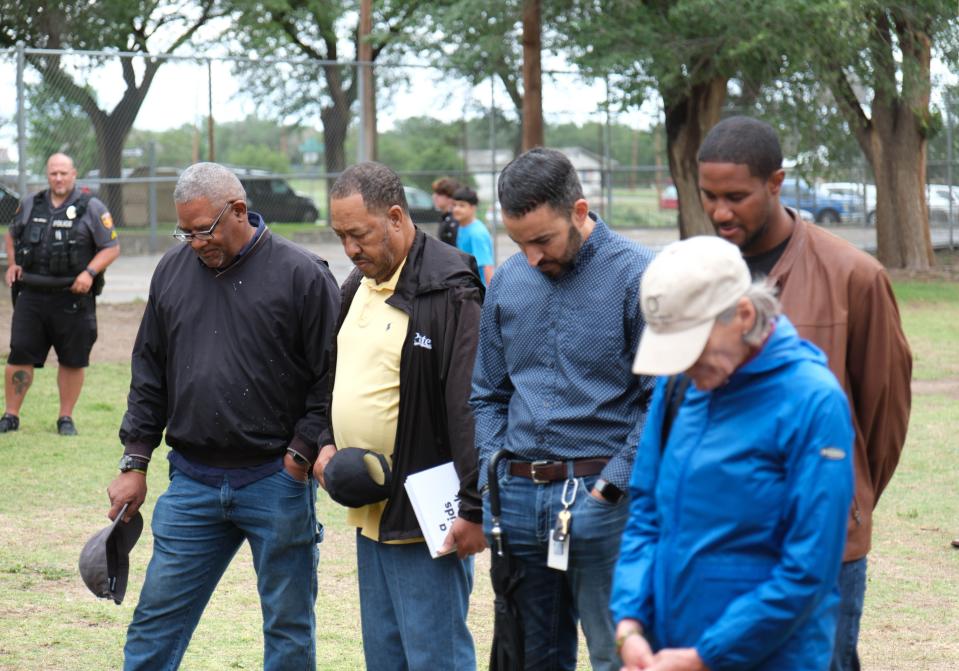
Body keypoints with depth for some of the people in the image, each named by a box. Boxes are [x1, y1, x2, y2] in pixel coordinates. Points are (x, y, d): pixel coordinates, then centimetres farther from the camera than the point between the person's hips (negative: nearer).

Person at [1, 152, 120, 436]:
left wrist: (89, 272, -15)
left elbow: (112, 247, -1)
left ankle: (66, 417, 15)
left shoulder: (92, 208, -1)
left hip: (73, 297, -2)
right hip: (31, 295, 2)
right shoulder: (30, 206, 11)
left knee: (72, 361, 4)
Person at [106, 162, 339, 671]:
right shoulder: (173, 271, 8)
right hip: (192, 483, 4)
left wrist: (301, 454, -10)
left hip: (276, 481, -4)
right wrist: (134, 464, 10)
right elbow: (148, 375, 15)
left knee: (289, 629, 6)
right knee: (156, 621, 4)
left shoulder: (301, 275, -6)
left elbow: (331, 378, -4)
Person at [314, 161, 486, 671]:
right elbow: (336, 376, 26)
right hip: (371, 511, 9)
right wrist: (326, 443, 8)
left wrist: (474, 507, -22)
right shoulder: (358, 285, 13)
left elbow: (471, 405, -20)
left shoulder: (449, 290, -17)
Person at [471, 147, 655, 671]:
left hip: (600, 496, -6)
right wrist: (493, 480, 5)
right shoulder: (507, 281, 10)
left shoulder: (636, 275, -8)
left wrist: (610, 485, -13)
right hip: (519, 501, 6)